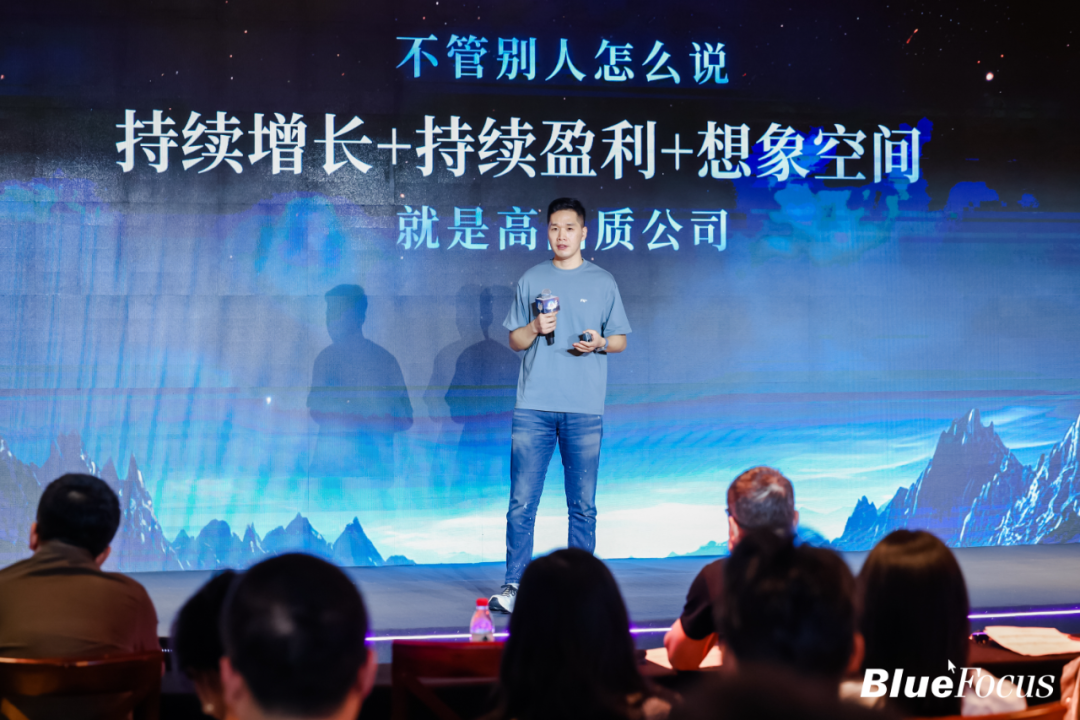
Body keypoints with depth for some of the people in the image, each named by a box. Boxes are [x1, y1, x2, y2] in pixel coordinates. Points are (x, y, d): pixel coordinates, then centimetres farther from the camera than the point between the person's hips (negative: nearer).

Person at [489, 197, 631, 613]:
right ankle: (513, 584, 3)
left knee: (582, 505, 2)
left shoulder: (602, 282, 10)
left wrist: (599, 343, -9)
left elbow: (620, 340, 12)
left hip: (585, 410, 0)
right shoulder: (531, 280, 12)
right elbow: (514, 340, 14)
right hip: (533, 407, 1)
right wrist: (535, 328, -6)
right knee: (522, 502, -3)